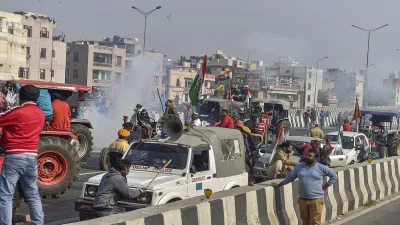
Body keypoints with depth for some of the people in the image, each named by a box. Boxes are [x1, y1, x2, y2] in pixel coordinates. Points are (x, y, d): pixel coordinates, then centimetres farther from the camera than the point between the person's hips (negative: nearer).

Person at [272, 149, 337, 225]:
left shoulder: (321, 168, -3)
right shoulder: (299, 167, 8)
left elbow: (334, 176, 4)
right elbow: (290, 177, 19)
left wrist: (325, 186, -1)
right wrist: (278, 185, 21)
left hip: (316, 200, -4)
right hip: (302, 199, 4)